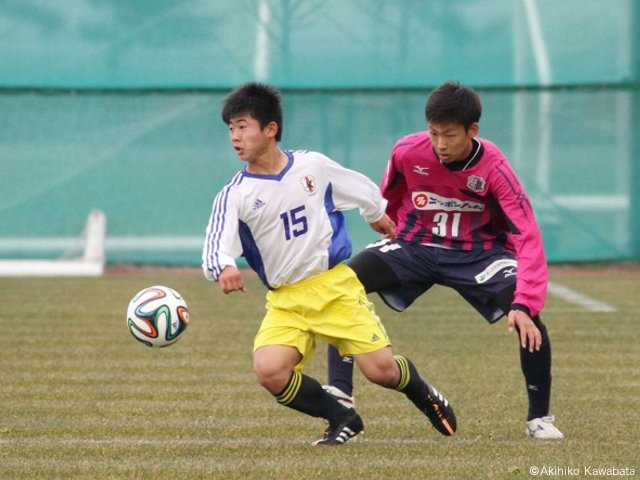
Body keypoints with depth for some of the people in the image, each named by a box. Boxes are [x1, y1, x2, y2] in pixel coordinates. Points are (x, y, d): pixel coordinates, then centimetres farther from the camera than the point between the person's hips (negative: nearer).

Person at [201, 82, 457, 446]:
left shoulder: (313, 166, -3)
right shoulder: (235, 195, -5)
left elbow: (362, 189, 16)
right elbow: (216, 249, -15)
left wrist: (378, 215, 32)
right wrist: (224, 268, -38)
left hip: (337, 286, -1)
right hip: (286, 302, 1)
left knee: (381, 369, -10)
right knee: (269, 370, -24)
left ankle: (425, 396, 28)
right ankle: (343, 420, 0)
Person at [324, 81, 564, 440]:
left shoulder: (493, 168, -24)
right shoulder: (407, 152, -17)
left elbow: (527, 238, -28)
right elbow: (388, 201, 7)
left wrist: (524, 305, -38)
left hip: (478, 252, -2)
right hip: (415, 245, 2)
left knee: (527, 319, -25)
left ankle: (539, 418, -5)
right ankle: (340, 393, -19)